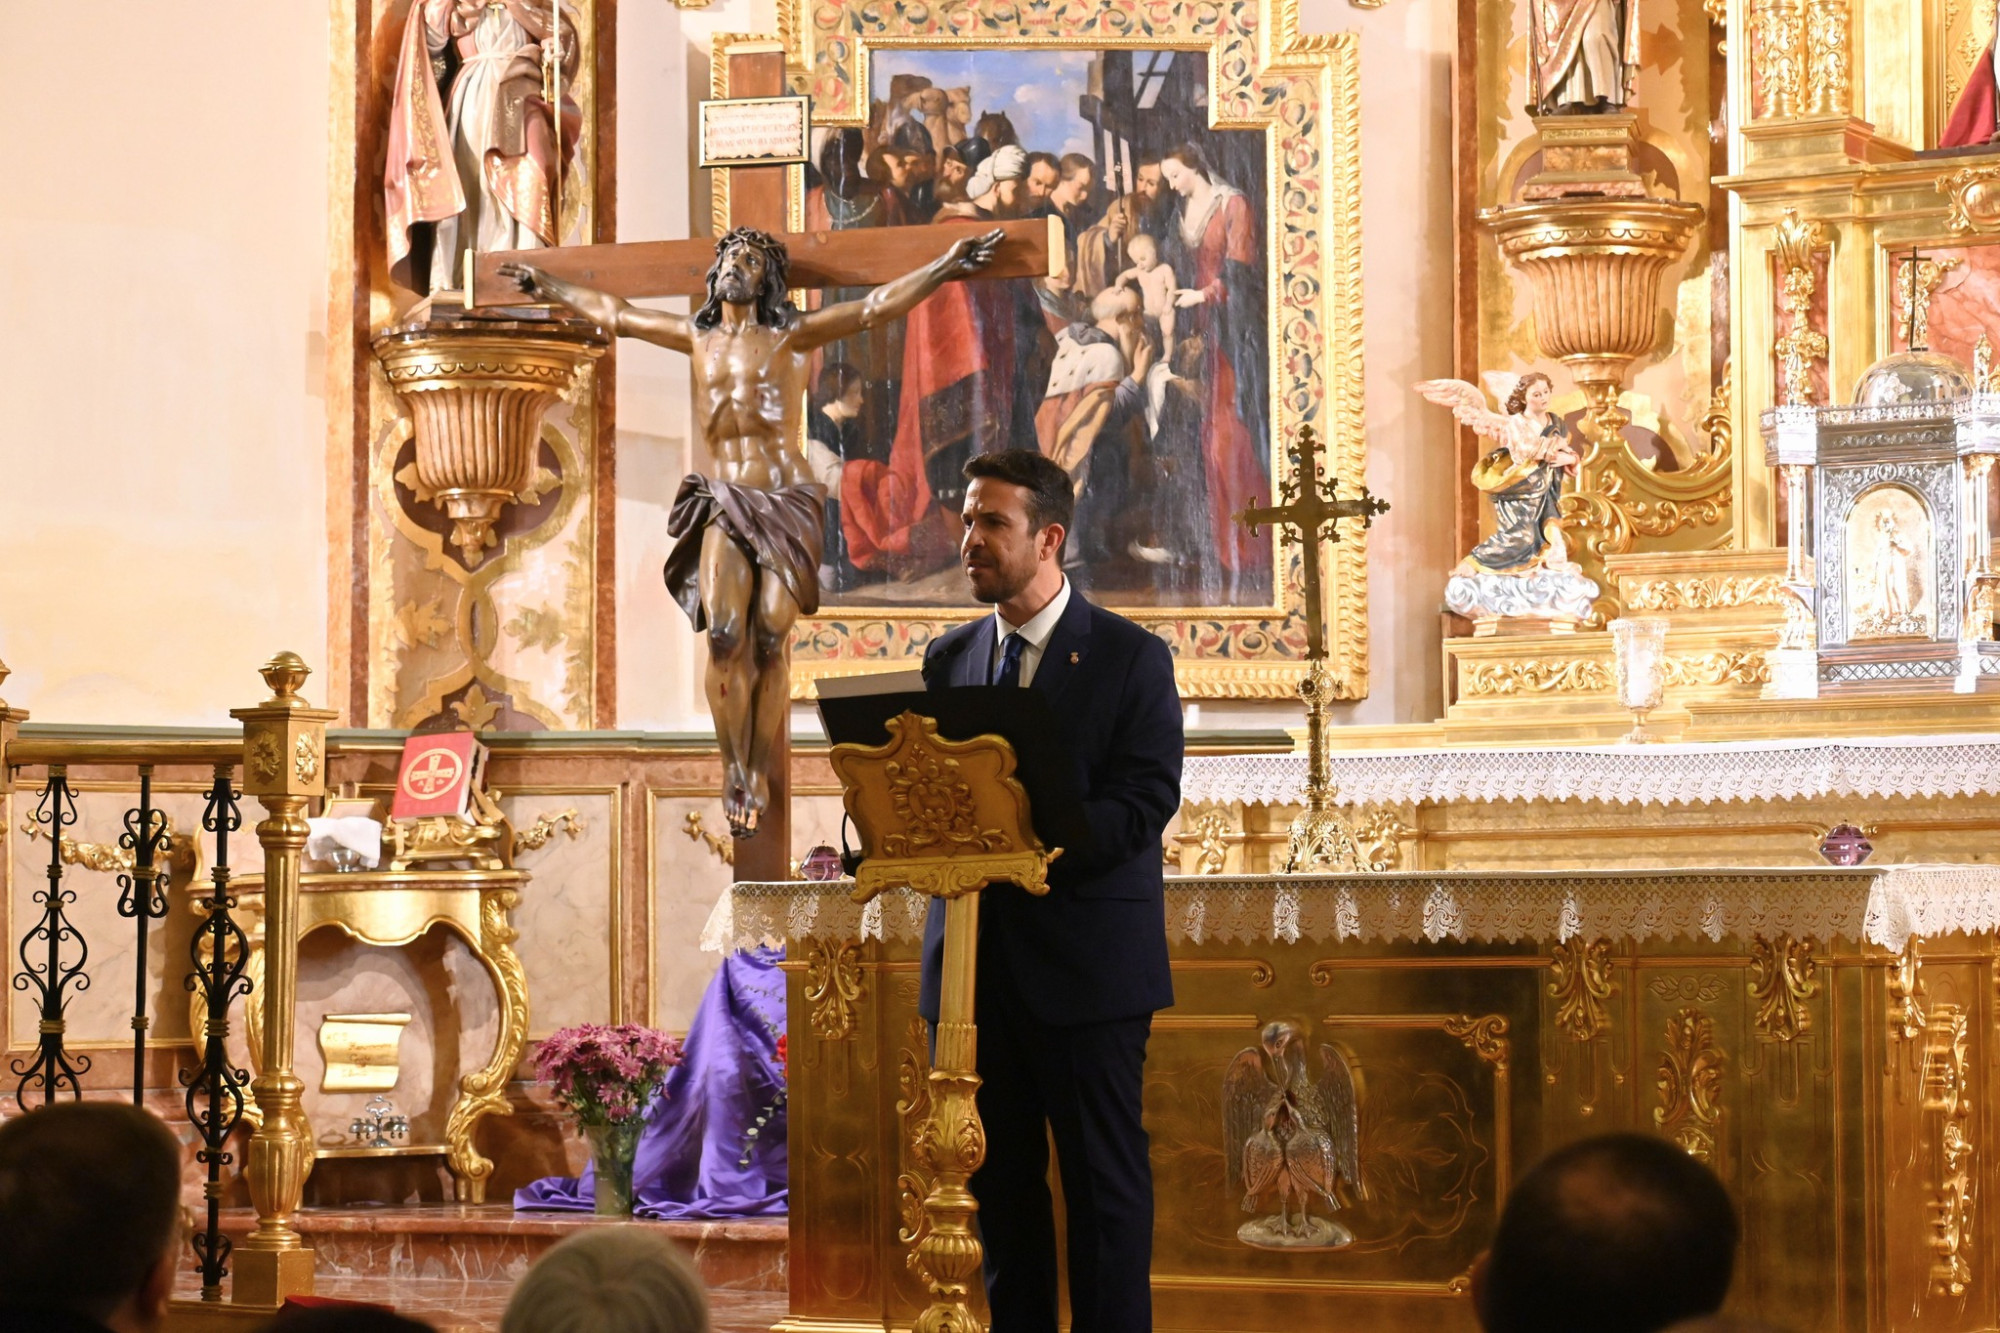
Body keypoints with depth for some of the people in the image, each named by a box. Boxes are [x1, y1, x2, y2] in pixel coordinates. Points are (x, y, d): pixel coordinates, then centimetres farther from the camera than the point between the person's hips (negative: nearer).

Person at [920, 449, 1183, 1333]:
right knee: (998, 1184, 7)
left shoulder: (1131, 659, -2)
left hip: (1086, 959, -5)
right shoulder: (949, 659, 14)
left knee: (1103, 1186, -1)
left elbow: (1145, 800, -12)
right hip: (977, 958, 5)